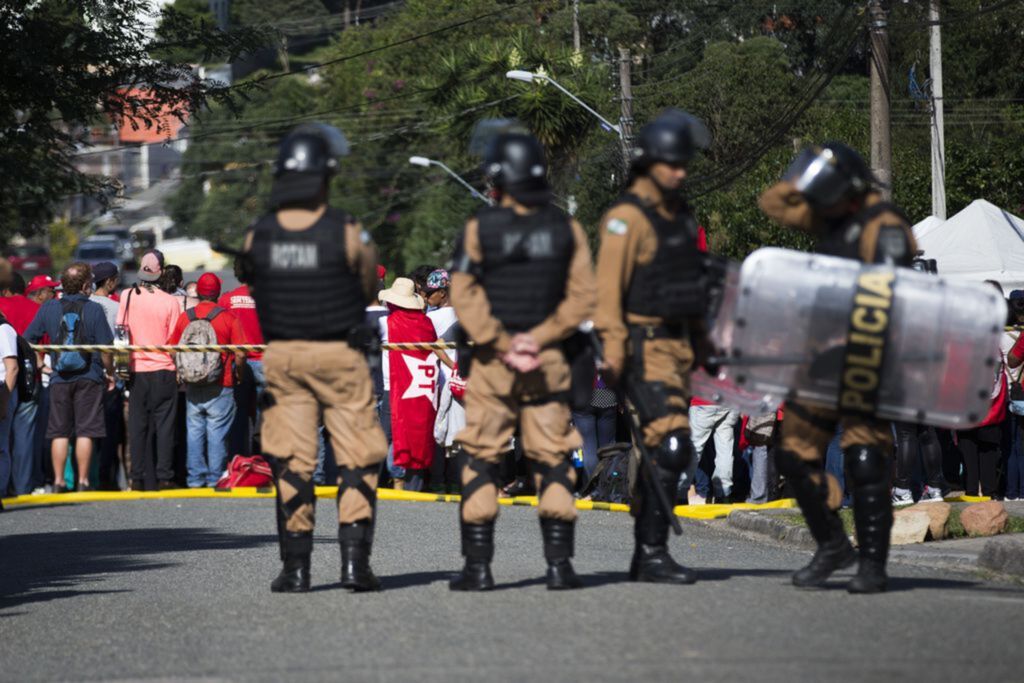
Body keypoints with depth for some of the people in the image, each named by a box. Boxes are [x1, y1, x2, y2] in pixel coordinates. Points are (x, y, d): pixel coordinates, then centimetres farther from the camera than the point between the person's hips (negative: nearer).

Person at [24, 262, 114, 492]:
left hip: (60, 378, 2)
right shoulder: (94, 309, -7)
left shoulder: (49, 308, 1)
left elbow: (29, 340, 6)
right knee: (85, 432, 1)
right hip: (89, 378, -2)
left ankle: (59, 481, 5)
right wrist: (110, 372, 6)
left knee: (59, 432, 7)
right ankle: (83, 481, -1)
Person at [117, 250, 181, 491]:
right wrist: (180, 370, 7)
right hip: (164, 371, -2)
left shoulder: (127, 297, -2)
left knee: (137, 425, 6)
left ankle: (138, 478, 5)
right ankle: (163, 477, 0)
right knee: (164, 424, 3)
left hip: (137, 370, 2)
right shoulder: (170, 301, -6)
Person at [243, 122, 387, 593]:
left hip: (281, 357, 3)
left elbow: (255, 293, 9)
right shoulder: (347, 234, -13)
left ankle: (295, 567, 7)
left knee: (291, 465, 8)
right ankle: (354, 560, -2)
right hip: (339, 357, -3)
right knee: (358, 459, 6)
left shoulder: (257, 238, -4)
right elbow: (368, 289, 1)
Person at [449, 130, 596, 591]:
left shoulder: (480, 228, -5)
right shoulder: (566, 230, 3)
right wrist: (538, 339, -7)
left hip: (492, 362, -2)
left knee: (481, 461, 5)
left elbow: (465, 296, -9)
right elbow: (582, 297, -2)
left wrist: (501, 345, -8)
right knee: (553, 460, 7)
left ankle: (478, 566, 2)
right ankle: (559, 564, 2)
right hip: (549, 362, 2)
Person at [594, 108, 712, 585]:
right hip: (645, 345, -9)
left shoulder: (680, 215, 16)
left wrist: (701, 341, 23)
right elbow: (608, 289, -18)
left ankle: (645, 556, 17)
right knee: (670, 446, -16)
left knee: (657, 449, 11)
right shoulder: (627, 219, -12)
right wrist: (613, 352, -25)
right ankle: (653, 553, -15)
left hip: (677, 345, 9)